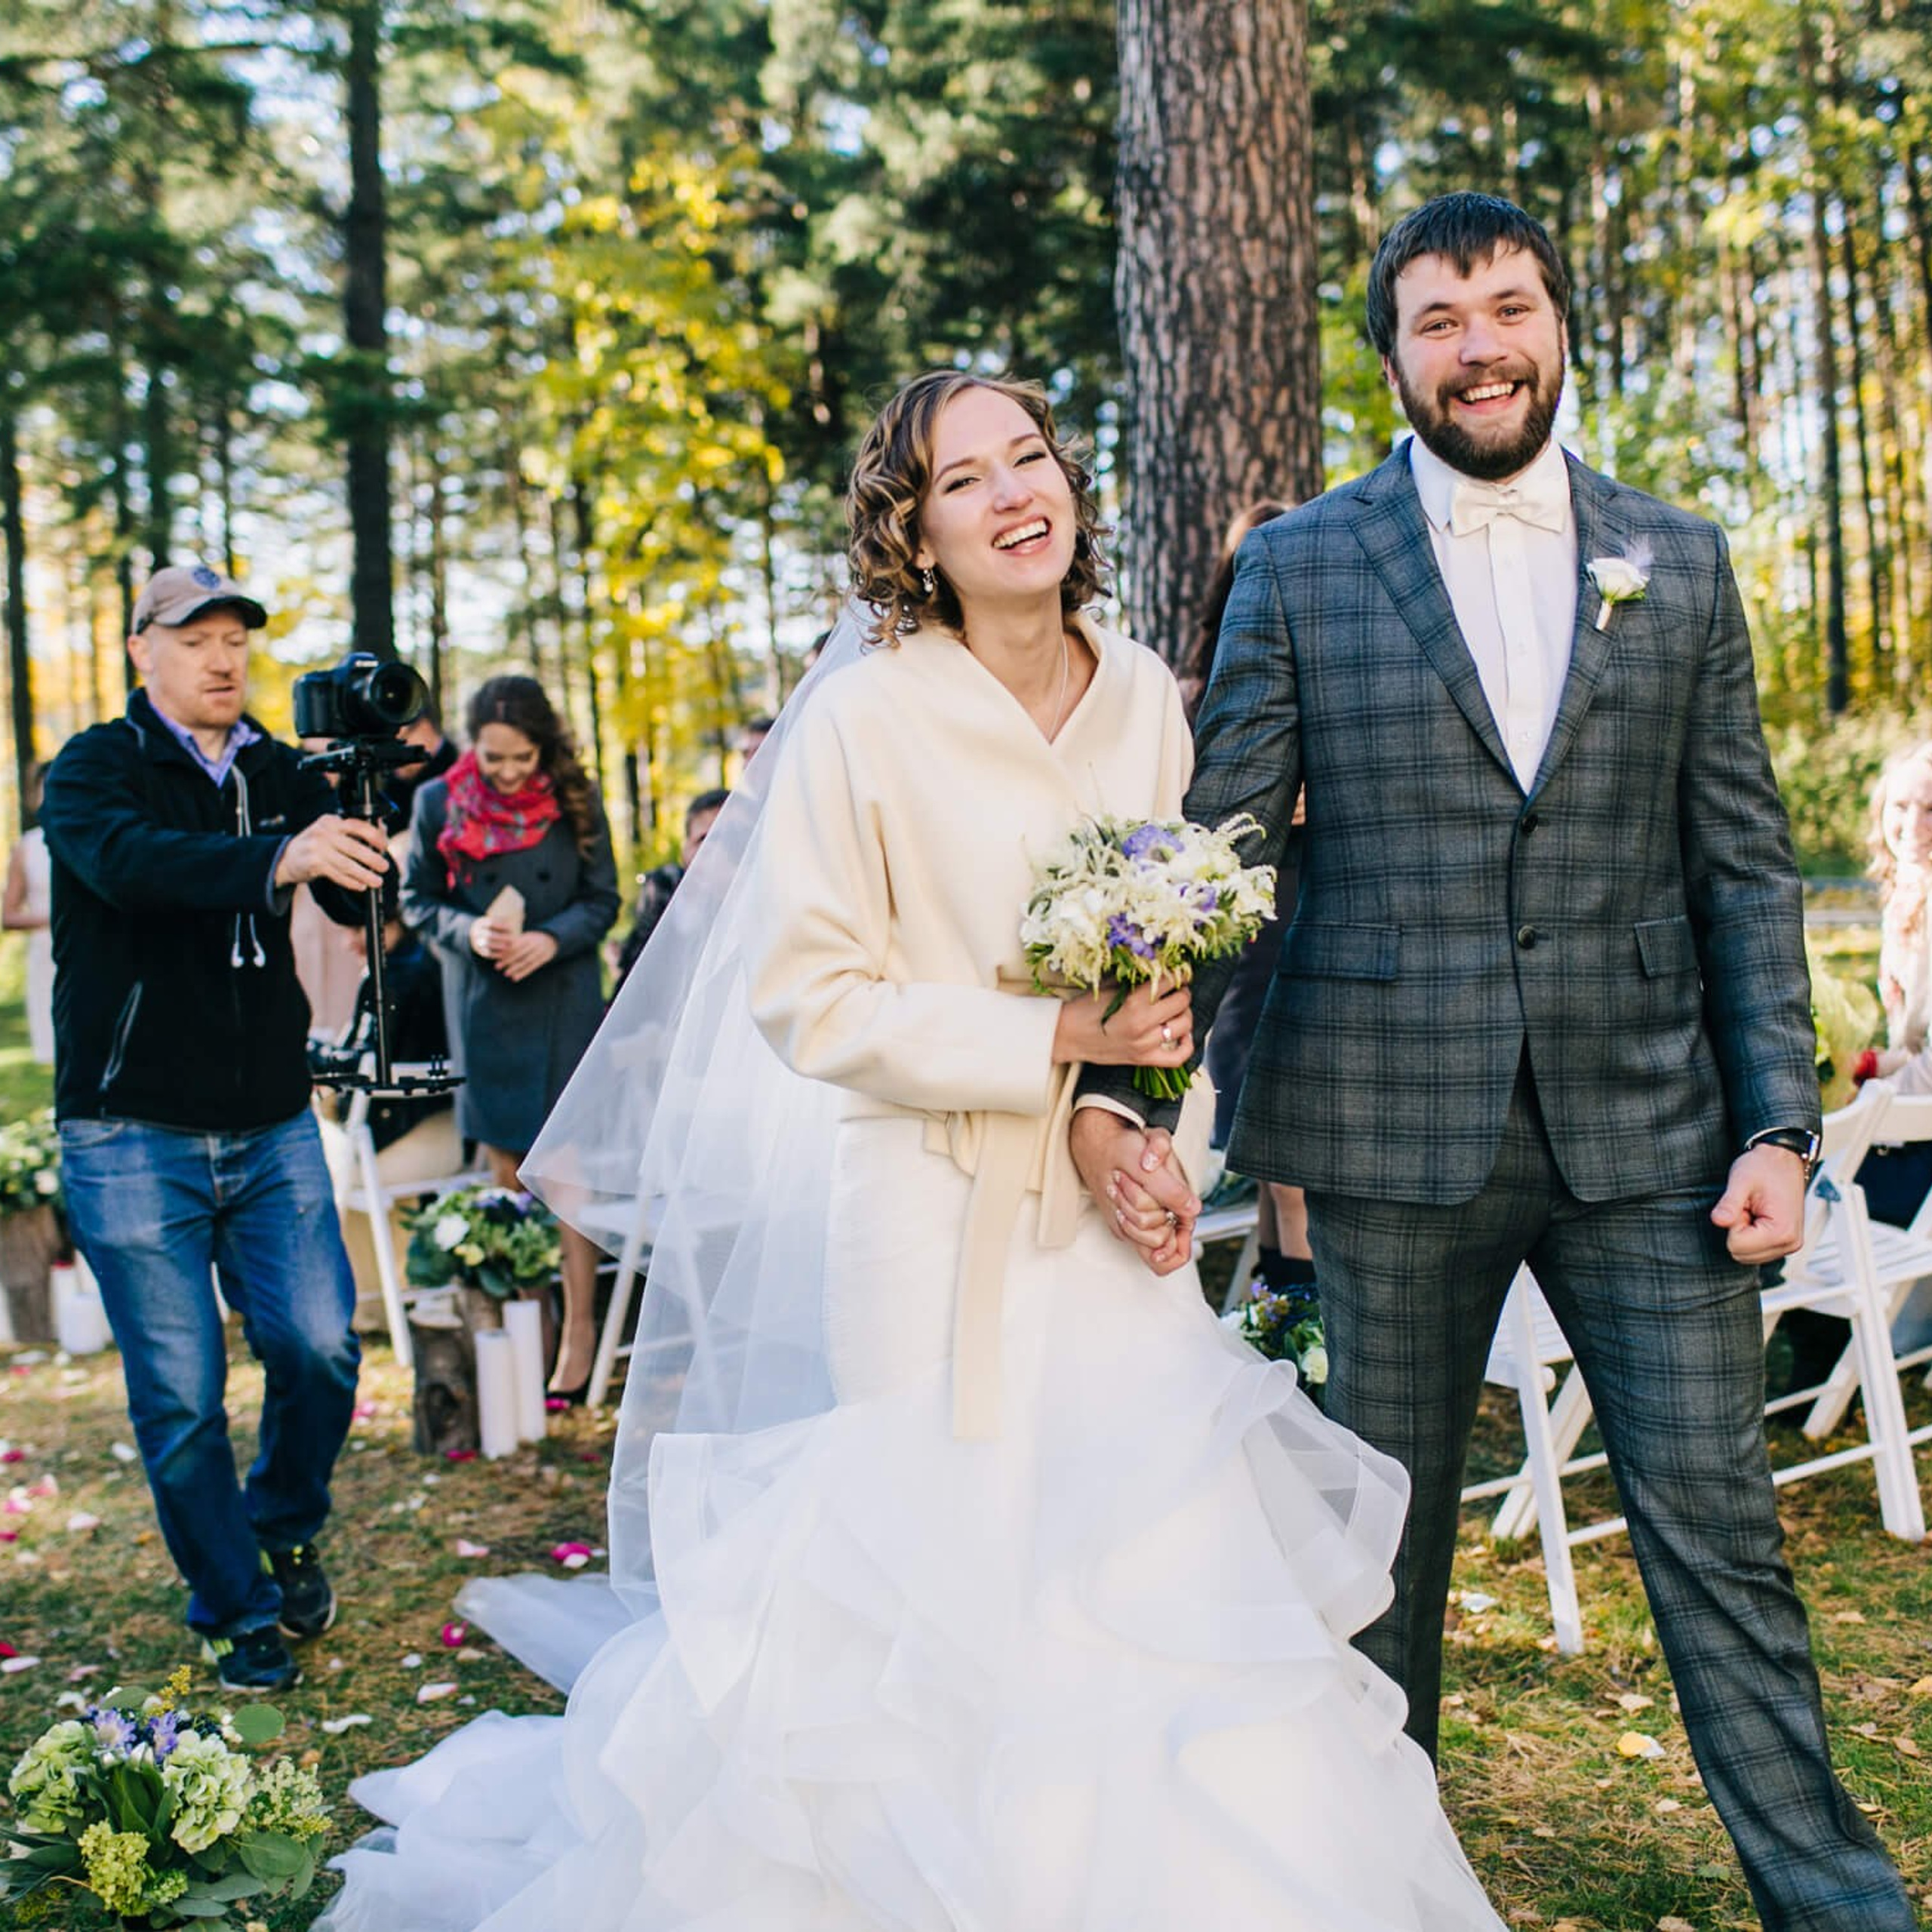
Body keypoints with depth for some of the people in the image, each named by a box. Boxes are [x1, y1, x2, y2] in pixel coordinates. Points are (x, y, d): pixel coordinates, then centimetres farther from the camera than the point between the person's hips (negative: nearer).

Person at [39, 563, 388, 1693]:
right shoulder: (93, 771, -5)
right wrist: (276, 857, -46)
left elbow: (361, 900, -4)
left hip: (271, 1125, 3)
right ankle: (235, 1608, 20)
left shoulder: (281, 774, 8)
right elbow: (133, 861, -28)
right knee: (180, 1393, 1)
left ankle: (285, 1528, 25)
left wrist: (365, 809, -26)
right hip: (133, 1139, -3)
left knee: (321, 1346, -4)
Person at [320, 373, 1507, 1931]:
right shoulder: (867, 718, -11)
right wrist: (1056, 1044, -17)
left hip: (1114, 1217, 5)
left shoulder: (1146, 697, 5)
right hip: (942, 1216, -4)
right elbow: (806, 998, -12)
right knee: (954, 1580, 3)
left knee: (1164, 1566, 6)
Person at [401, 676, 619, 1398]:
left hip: (563, 1001, -1)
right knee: (503, 1165, 4)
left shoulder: (574, 802, 0)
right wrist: (469, 932, -12)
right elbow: (417, 900, 6)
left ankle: (579, 1329, 3)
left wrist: (552, 939, -14)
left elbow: (602, 900, 4)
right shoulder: (439, 803, 0)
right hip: (481, 1004, 1)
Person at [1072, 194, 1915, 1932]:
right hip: (1396, 1129, -1)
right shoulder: (1299, 570, 3)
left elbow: (1746, 865, 7)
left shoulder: (1681, 565, 9)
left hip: (1647, 1131, 1)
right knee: (1387, 1526, 12)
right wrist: (1118, 1092, -13)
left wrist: (1779, 1124, -2)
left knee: (1720, 1524, 5)